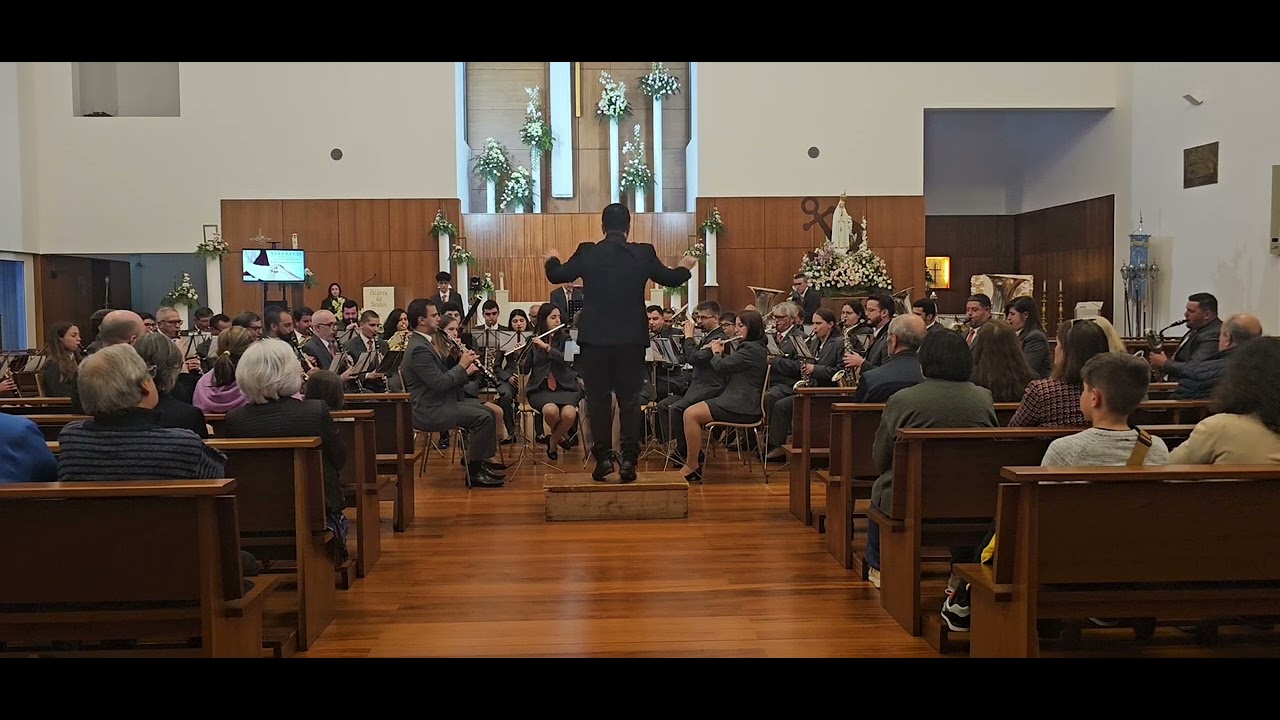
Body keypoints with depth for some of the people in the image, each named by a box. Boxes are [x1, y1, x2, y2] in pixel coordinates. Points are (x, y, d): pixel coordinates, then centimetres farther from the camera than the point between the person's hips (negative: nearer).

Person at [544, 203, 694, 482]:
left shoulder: (587, 253, -5)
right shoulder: (643, 253, -3)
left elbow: (556, 275, 8)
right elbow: (670, 278, 12)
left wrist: (552, 259, 31)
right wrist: (685, 267, 34)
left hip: (595, 339, -1)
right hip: (632, 339, 1)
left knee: (598, 398, 9)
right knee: (629, 399, 7)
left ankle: (603, 457, 8)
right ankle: (628, 459, 5)